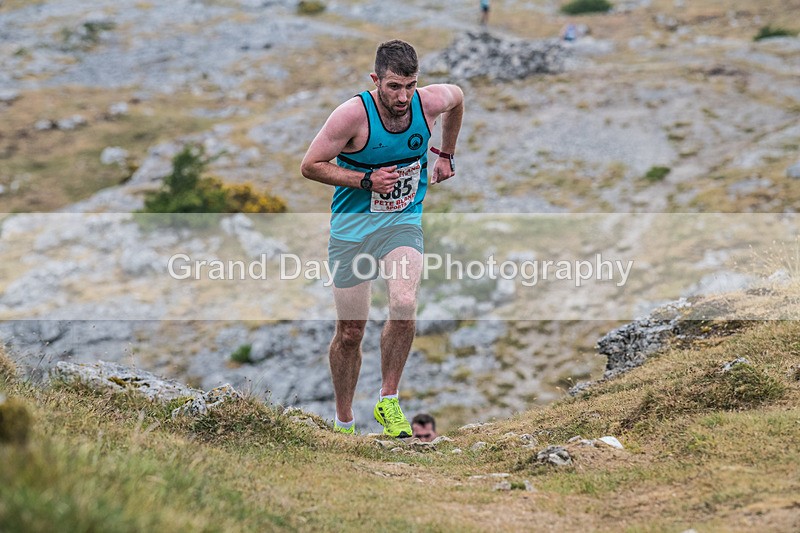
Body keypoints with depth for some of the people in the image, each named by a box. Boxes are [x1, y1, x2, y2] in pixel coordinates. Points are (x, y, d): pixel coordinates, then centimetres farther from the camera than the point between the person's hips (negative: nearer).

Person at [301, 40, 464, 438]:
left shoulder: (430, 102, -11)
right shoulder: (353, 114, -20)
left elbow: (457, 97, 16)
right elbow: (310, 166, -11)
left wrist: (446, 155, 20)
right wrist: (366, 180, -19)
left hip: (403, 223, 1)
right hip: (352, 228, -1)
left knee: (404, 306, -26)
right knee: (350, 331, 5)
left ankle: (388, 401, -7)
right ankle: (343, 422, 26)